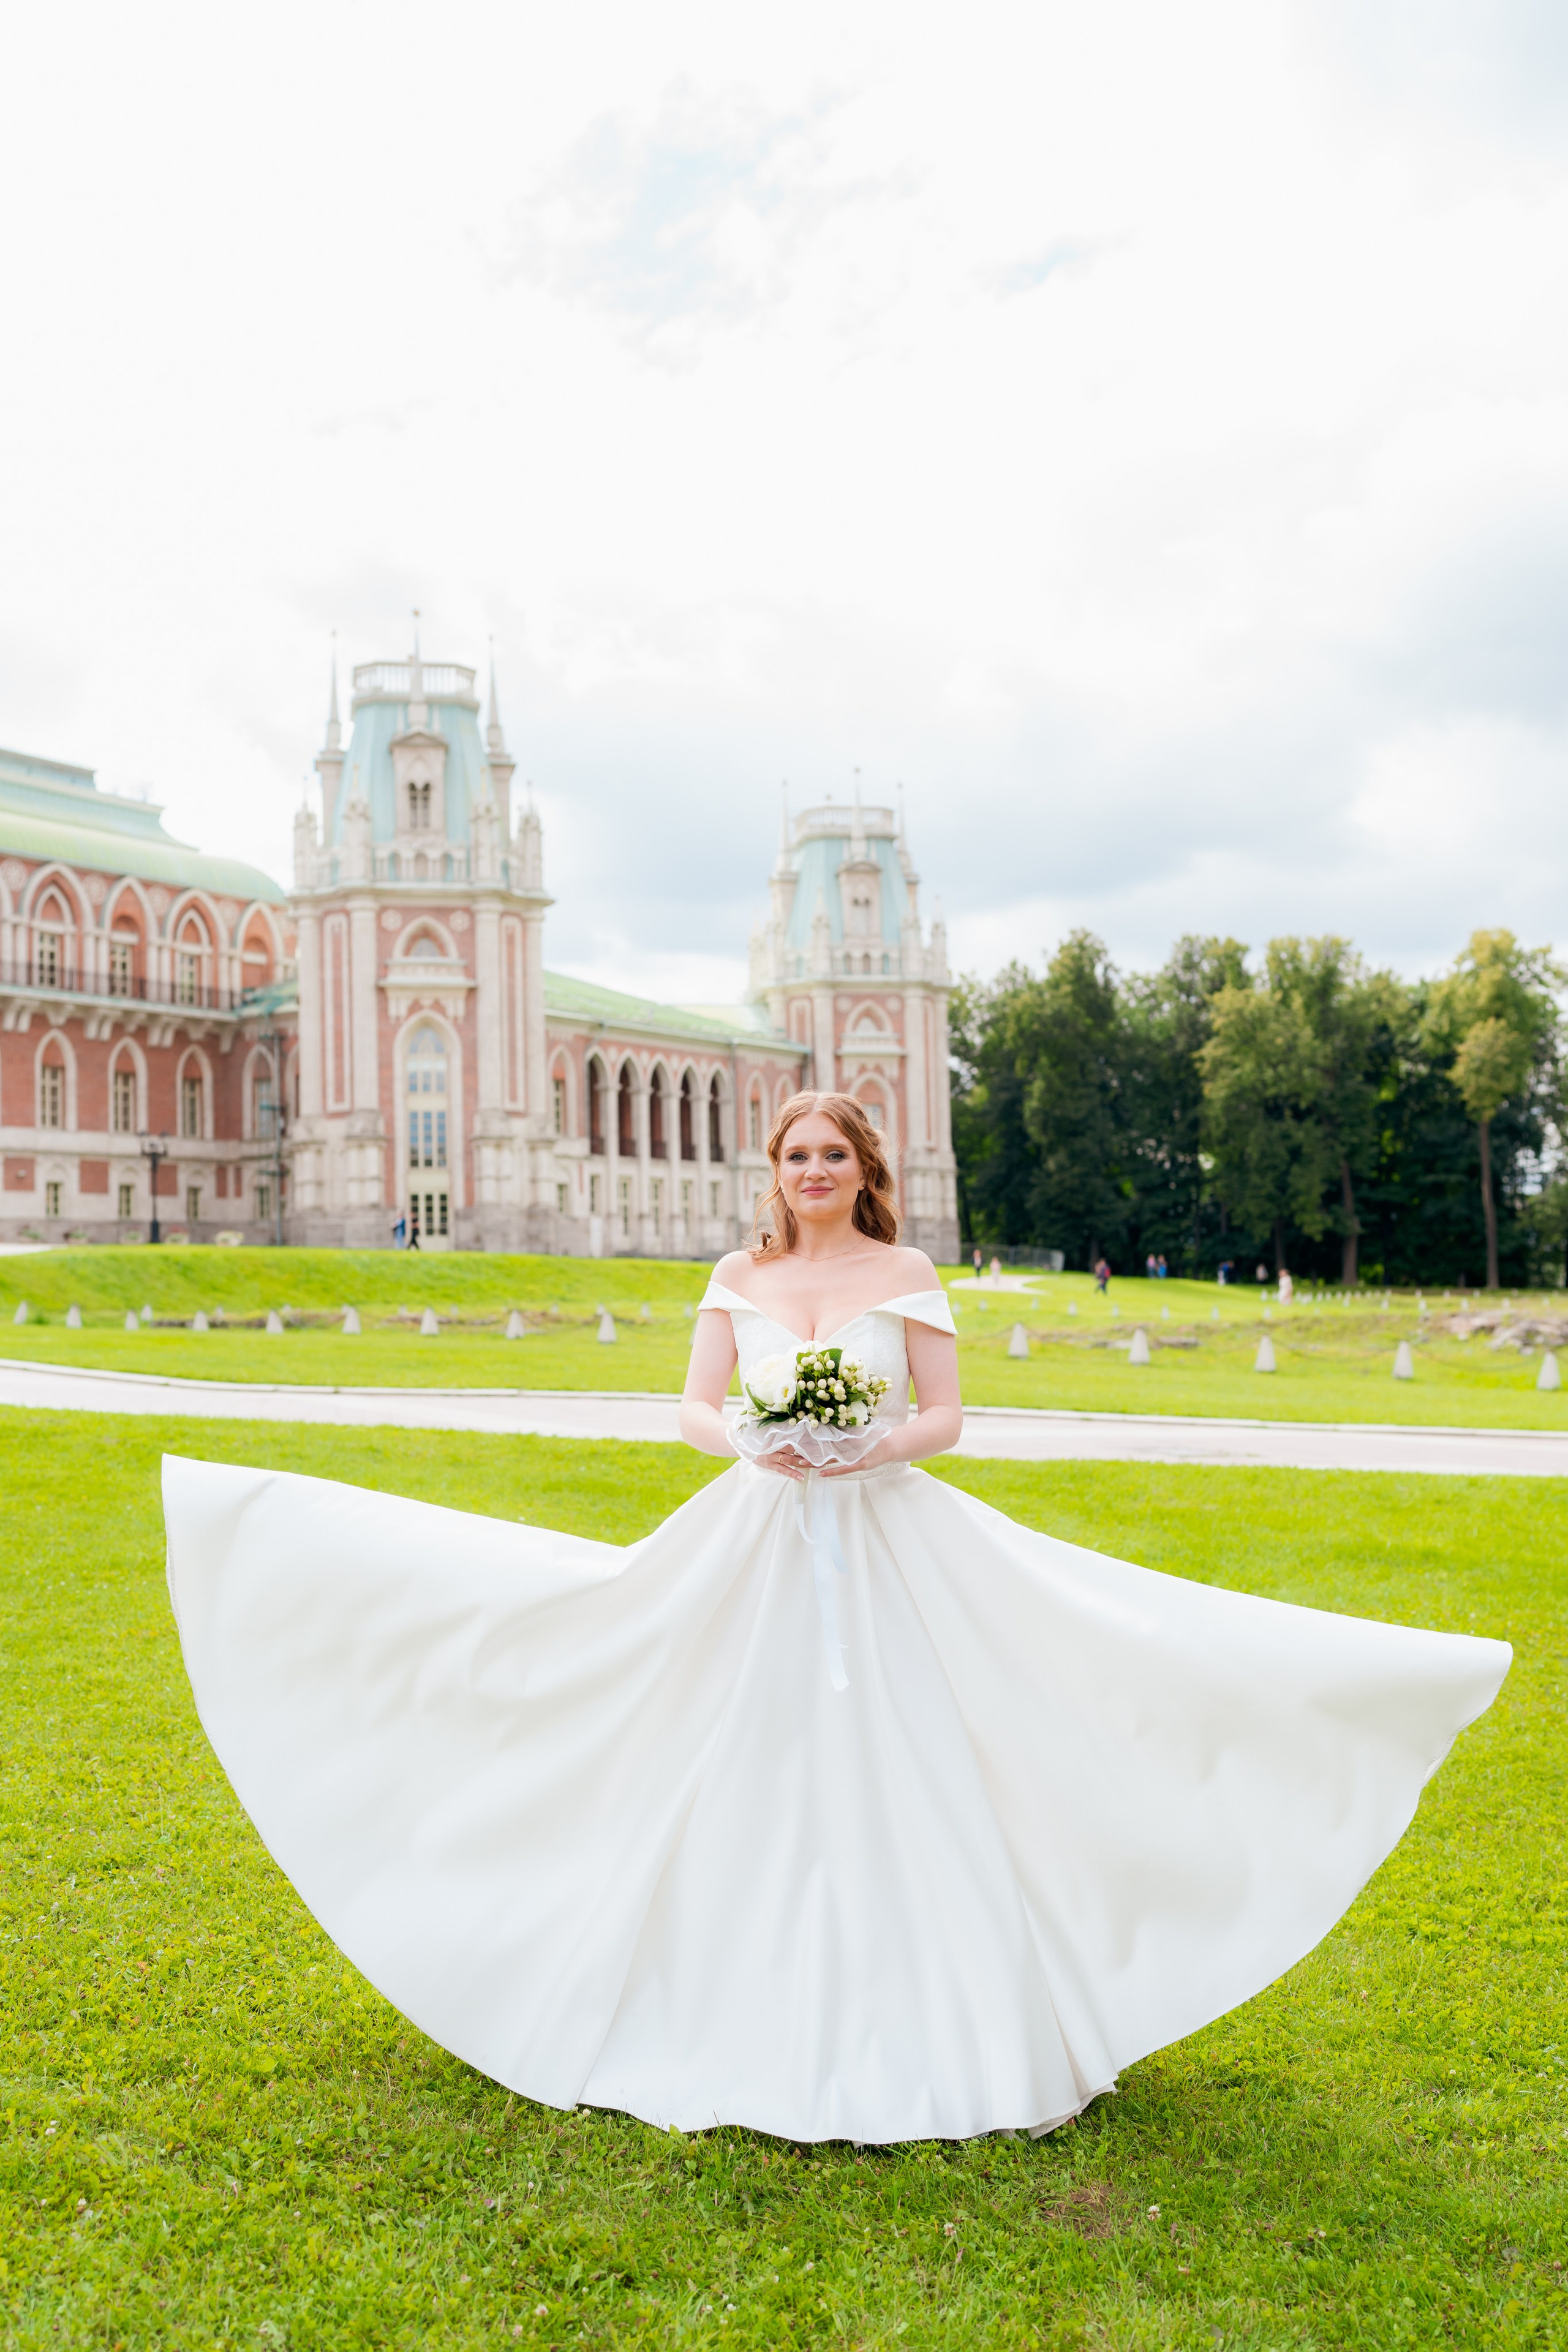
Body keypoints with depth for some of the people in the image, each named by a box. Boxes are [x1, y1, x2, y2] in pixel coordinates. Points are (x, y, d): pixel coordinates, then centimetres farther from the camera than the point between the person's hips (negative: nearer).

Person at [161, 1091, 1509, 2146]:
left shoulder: (906, 1275, 2)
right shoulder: (740, 1278, 7)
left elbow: (948, 1415, 0)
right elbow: (697, 1410, 3)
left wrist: (881, 1445, -19)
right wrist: (755, 1442, -18)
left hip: (890, 1548, -2)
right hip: (755, 1548, 2)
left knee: (888, 1774, -1)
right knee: (750, 1777, 5)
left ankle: (904, 2025, 14)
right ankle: (754, 2016, 21)